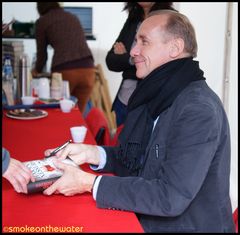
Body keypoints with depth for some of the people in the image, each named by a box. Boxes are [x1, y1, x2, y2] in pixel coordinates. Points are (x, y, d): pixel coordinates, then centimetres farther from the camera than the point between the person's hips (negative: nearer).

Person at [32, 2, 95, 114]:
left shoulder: (42, 21, 13)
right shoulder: (73, 17, 27)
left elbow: (42, 53, 20)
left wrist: (37, 71, 41)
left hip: (64, 70, -4)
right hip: (87, 68, 4)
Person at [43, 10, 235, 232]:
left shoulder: (199, 110, -22)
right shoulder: (158, 95, 5)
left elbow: (171, 197, -26)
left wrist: (90, 183, -23)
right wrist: (91, 153, -6)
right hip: (147, 222, 7)